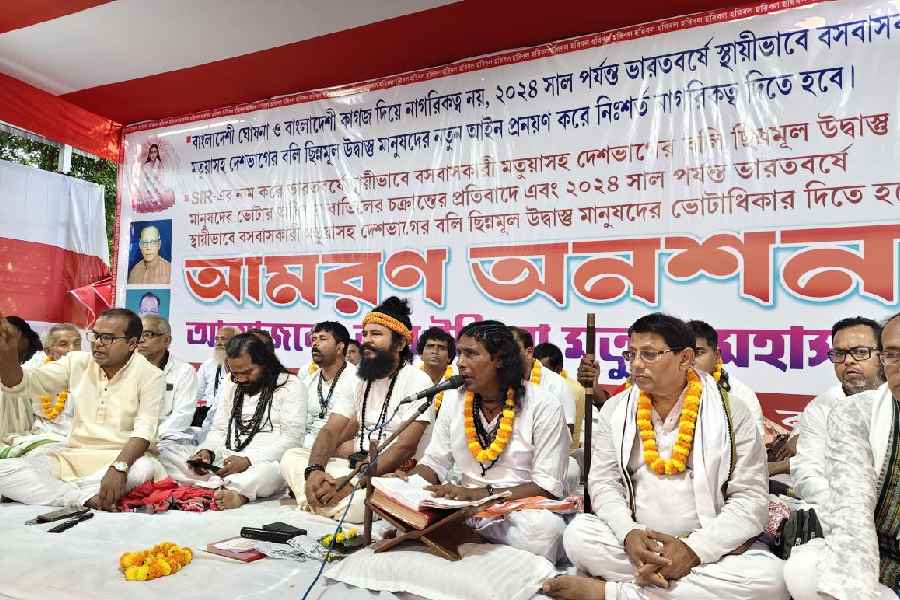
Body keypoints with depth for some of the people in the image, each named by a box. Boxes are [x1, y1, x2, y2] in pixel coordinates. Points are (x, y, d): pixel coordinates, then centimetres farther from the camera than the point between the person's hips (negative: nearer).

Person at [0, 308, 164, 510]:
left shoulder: (150, 375, -7)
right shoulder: (77, 362, 7)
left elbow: (144, 430, -19)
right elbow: (23, 383, 3)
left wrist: (119, 467, -37)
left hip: (123, 458, -3)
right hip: (72, 457, 4)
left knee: (147, 468, -38)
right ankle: (88, 499, -25)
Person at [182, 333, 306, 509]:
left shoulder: (290, 385, -1)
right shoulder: (232, 386, 21)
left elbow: (292, 438, -9)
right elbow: (219, 430, 20)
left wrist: (248, 461, -19)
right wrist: (206, 451, -4)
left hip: (267, 462, -6)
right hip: (227, 462, 6)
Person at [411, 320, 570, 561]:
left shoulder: (543, 407, -9)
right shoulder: (454, 399, 5)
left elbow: (547, 486, -14)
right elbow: (434, 462, 9)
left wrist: (480, 493, -24)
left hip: (525, 508, -3)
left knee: (545, 527, -36)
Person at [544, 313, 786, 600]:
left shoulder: (730, 413, -4)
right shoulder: (616, 410, 4)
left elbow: (751, 499, -7)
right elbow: (603, 482, 1)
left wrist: (695, 549, -20)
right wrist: (628, 533, -19)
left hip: (713, 548, 0)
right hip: (635, 543, 1)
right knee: (578, 534, -24)